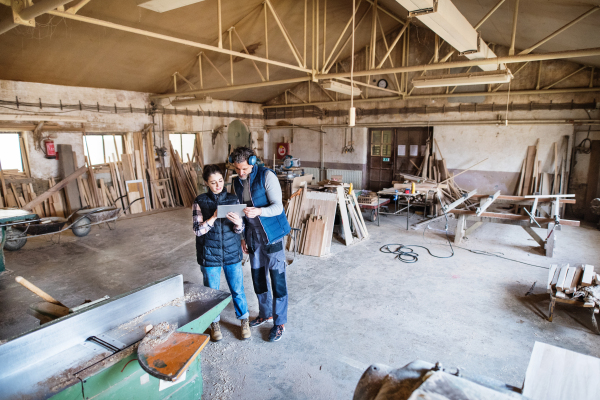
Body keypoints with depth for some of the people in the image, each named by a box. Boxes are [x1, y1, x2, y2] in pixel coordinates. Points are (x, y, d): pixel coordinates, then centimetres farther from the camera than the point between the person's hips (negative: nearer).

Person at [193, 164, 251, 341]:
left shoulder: (233, 199, -2)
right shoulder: (200, 202, -5)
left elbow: (240, 230, -1)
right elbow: (197, 230, -10)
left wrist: (238, 223, -25)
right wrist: (214, 217, -24)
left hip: (232, 253, 1)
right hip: (210, 255, -1)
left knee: (237, 290, 11)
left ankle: (244, 320, 33)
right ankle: (215, 323, 36)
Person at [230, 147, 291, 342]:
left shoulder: (267, 176, -15)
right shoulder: (237, 182, 5)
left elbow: (278, 207, -19)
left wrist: (259, 211, -38)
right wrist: (243, 237, 11)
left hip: (272, 234, -6)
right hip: (253, 236, 7)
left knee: (277, 278, 0)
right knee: (258, 277, 16)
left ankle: (279, 323, 14)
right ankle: (266, 313, 36)